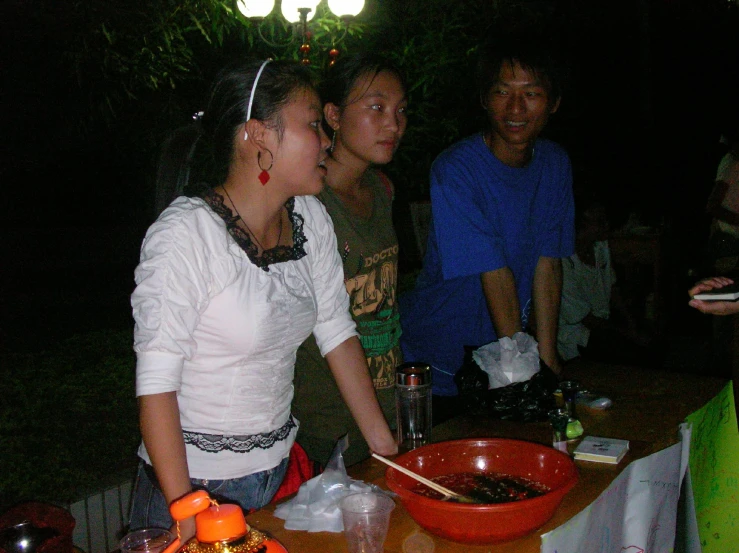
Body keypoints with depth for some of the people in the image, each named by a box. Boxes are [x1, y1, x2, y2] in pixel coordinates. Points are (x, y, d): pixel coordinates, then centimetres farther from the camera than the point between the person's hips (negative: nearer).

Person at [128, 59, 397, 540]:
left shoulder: (311, 219, -2)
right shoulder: (186, 234, -22)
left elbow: (338, 333, 5)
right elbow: (156, 384, -21)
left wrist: (386, 447, 2)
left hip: (278, 467, 6)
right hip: (195, 478, -6)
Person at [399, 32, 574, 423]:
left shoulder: (555, 163, 0)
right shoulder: (455, 170, -20)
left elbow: (548, 263, -3)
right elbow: (495, 274, -22)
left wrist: (547, 360, -7)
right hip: (435, 365, -5)